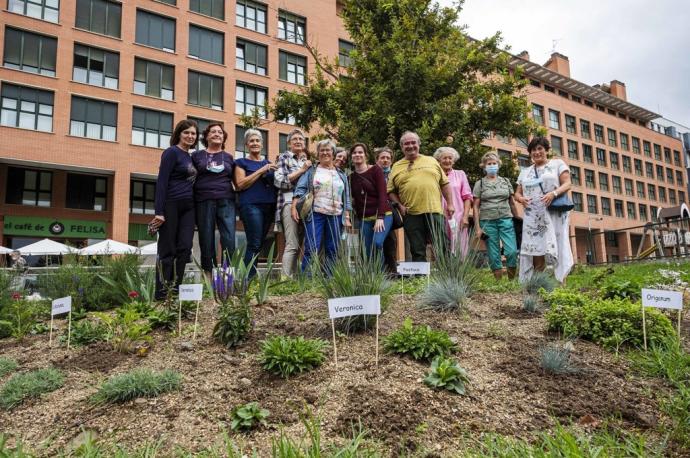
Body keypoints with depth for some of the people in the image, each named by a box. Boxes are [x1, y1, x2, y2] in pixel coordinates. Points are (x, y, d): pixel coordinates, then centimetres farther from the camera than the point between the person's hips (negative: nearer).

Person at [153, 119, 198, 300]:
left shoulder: (190, 157, 17)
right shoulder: (171, 152, -5)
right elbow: (162, 181, -12)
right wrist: (159, 211, -19)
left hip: (187, 207, 7)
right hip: (171, 206, -7)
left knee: (185, 247, 1)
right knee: (167, 250, -3)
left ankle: (175, 290, 10)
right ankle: (162, 293, 5)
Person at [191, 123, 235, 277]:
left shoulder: (229, 157, 16)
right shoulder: (196, 155, 11)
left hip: (226, 201, 1)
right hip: (204, 201, -1)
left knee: (229, 238, -10)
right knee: (206, 239, 0)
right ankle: (208, 275, 8)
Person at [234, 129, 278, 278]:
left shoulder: (268, 163, 22)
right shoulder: (241, 162, 7)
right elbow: (240, 184, -7)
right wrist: (261, 170, -10)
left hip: (269, 206, 5)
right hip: (251, 205, -5)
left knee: (260, 243, 3)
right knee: (254, 244, -13)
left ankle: (251, 276, 9)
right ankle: (249, 278, -9)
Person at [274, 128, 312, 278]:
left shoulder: (307, 160, 20)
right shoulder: (284, 157, 5)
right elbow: (279, 181, -6)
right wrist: (301, 170, -7)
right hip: (290, 202, -5)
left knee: (300, 245, 5)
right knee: (292, 245, -13)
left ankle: (294, 278, 11)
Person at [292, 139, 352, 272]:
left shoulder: (341, 175, 17)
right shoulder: (311, 171, 9)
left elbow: (346, 198, 15)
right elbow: (300, 188, 0)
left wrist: (347, 217, 8)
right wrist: (294, 207, -12)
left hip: (336, 216, 3)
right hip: (315, 214, -3)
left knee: (332, 250, 3)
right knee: (311, 249, -9)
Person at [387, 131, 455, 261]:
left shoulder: (431, 161, 14)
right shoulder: (396, 167, 11)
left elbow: (444, 183, 14)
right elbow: (391, 191, 11)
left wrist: (450, 204, 7)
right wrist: (400, 205, -3)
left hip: (434, 211, 0)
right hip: (411, 214, 0)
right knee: (417, 251, 5)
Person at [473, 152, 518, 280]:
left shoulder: (506, 181, 12)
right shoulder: (480, 184, 7)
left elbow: (512, 203, 14)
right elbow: (476, 206, 3)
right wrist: (477, 227, -5)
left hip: (506, 219, 1)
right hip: (487, 221, -1)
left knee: (512, 251, -11)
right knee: (493, 255, 0)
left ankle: (512, 280, 6)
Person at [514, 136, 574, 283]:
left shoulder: (558, 164, 10)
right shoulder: (525, 171, 20)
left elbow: (567, 184, 0)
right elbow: (517, 193, 19)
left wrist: (553, 193, -20)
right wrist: (521, 199, -6)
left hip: (554, 215, -3)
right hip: (532, 218, 3)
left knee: (554, 250, -8)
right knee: (535, 251, -3)